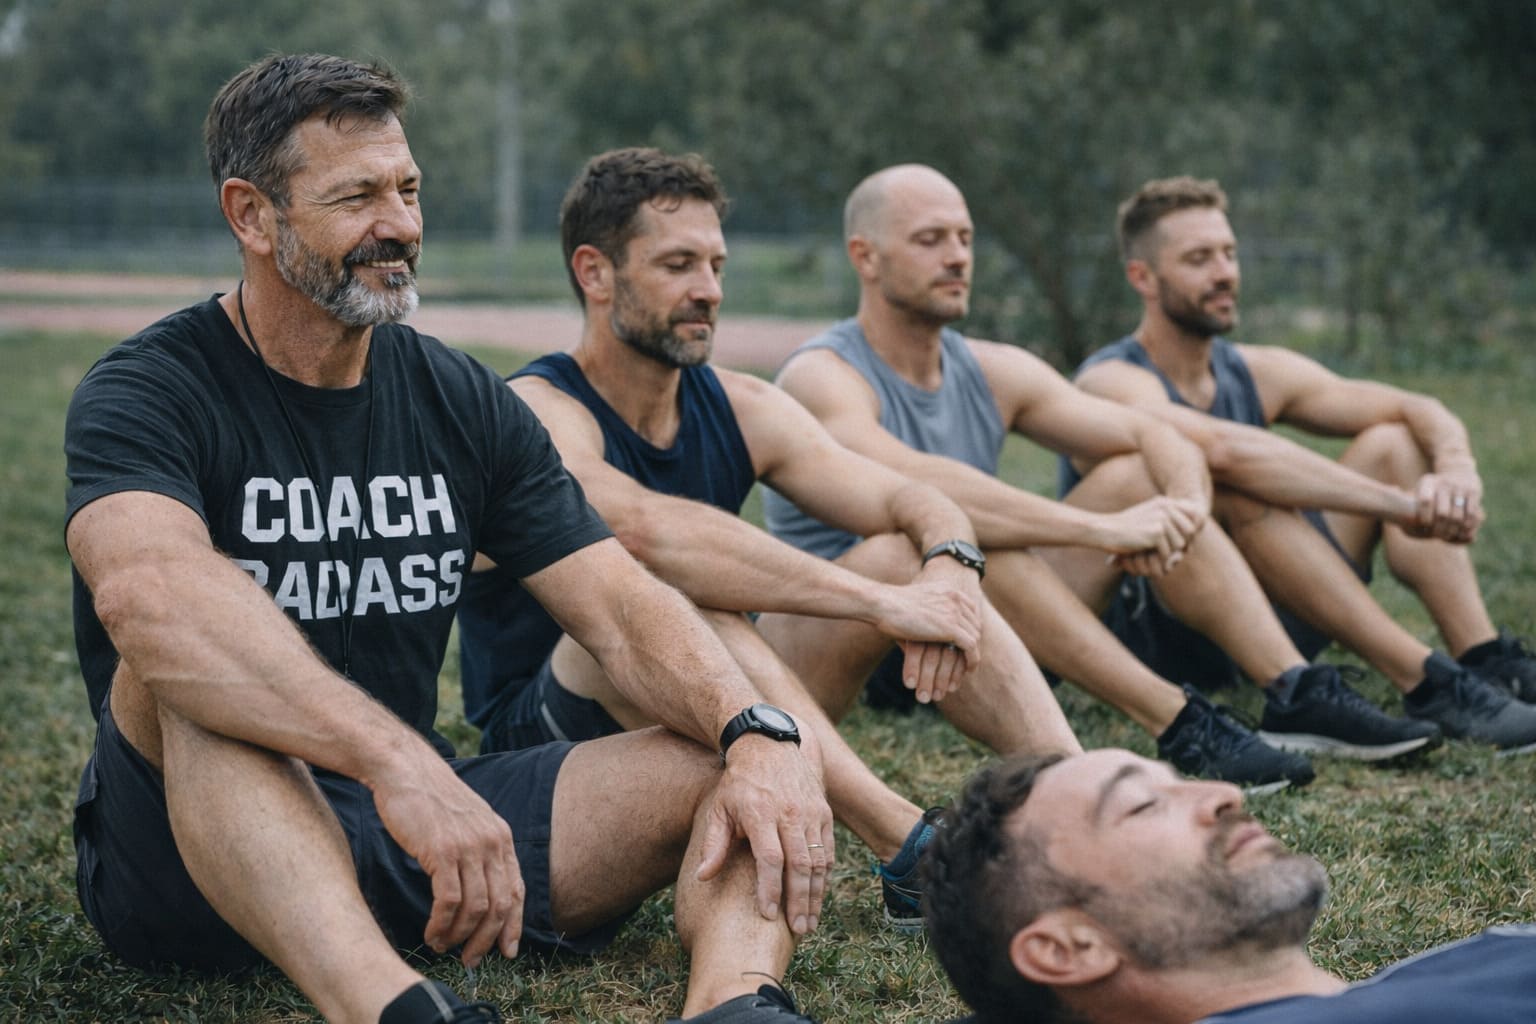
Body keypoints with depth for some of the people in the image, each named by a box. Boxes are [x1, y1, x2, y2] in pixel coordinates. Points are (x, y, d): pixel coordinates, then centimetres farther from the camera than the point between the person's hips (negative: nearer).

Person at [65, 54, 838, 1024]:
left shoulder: (465, 404, 8)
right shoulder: (146, 392, -8)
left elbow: (623, 608, -2)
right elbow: (145, 589, -32)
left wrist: (760, 734, -25)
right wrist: (399, 761, -46)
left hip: (417, 828, 5)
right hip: (192, 842, -4)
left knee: (739, 760, -14)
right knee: (203, 663, -35)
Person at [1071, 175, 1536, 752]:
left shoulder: (1257, 374, 9)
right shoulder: (1116, 384, -13)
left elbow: (1422, 412, 2)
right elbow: (1223, 447, -35)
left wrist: (1457, 473, -23)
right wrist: (1402, 503, -38)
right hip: (1162, 637, -7)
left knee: (1392, 443, -1)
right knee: (1235, 484, -32)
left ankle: (1487, 661, -18)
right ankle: (1424, 682, -36)